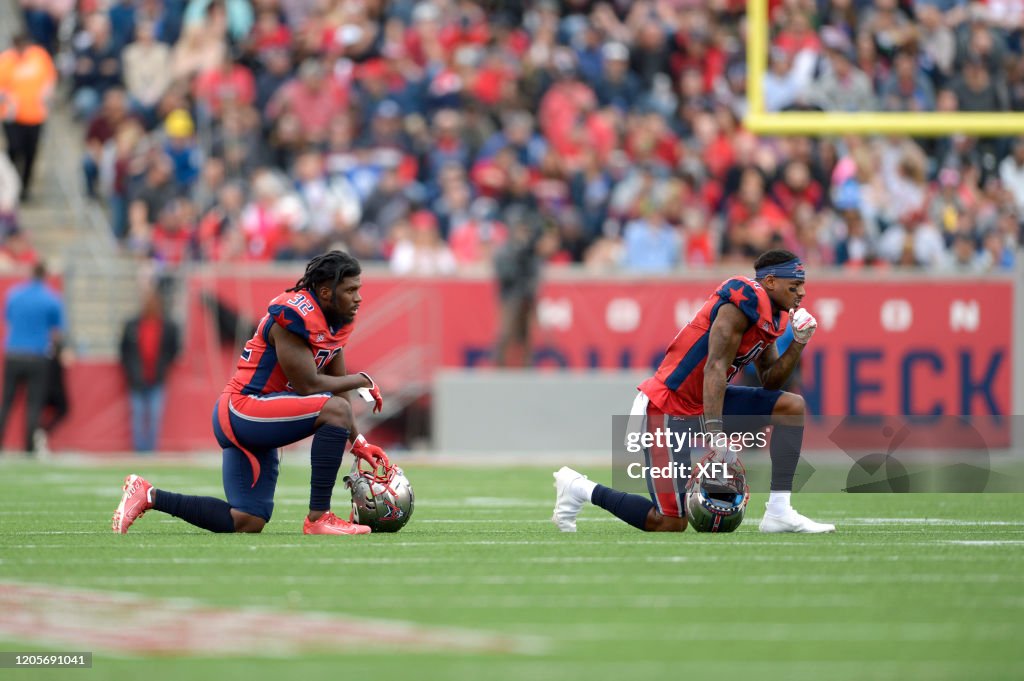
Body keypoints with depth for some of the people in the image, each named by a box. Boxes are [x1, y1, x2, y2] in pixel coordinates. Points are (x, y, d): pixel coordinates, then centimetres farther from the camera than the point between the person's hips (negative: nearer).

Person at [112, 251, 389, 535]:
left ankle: (148, 495, 19)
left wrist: (357, 442, 9)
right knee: (335, 411, -25)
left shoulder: (336, 321, 8)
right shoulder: (295, 316, -20)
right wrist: (361, 381, -10)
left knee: (247, 523, 10)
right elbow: (307, 386, -21)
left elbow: (335, 387, 14)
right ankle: (318, 518, -21)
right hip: (245, 409, -10)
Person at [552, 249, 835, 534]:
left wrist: (798, 343, 0)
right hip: (666, 410, -10)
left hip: (702, 405, 10)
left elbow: (770, 382, 14)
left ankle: (779, 512, -1)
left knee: (792, 406, 0)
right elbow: (715, 367, -25)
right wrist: (714, 432, -32)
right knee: (671, 524, -10)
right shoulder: (745, 299, -17)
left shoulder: (773, 318, 11)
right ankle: (581, 489, 7)